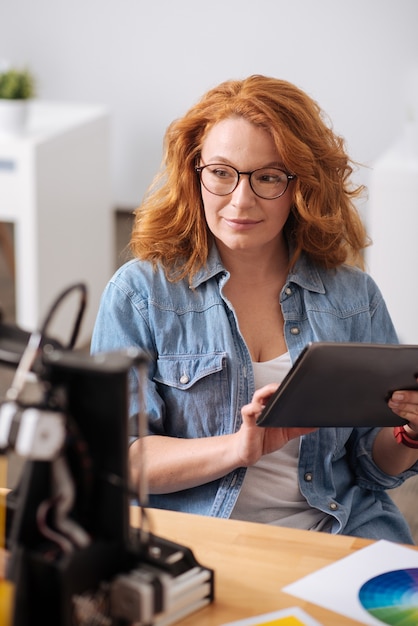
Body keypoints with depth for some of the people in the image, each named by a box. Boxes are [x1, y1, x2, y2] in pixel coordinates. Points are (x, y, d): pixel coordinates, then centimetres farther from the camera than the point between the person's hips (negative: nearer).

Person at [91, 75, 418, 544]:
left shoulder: (353, 295, 10)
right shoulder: (138, 293, 3)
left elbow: (376, 467, 13)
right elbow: (116, 460, -4)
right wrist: (237, 448, -18)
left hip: (341, 534, 3)